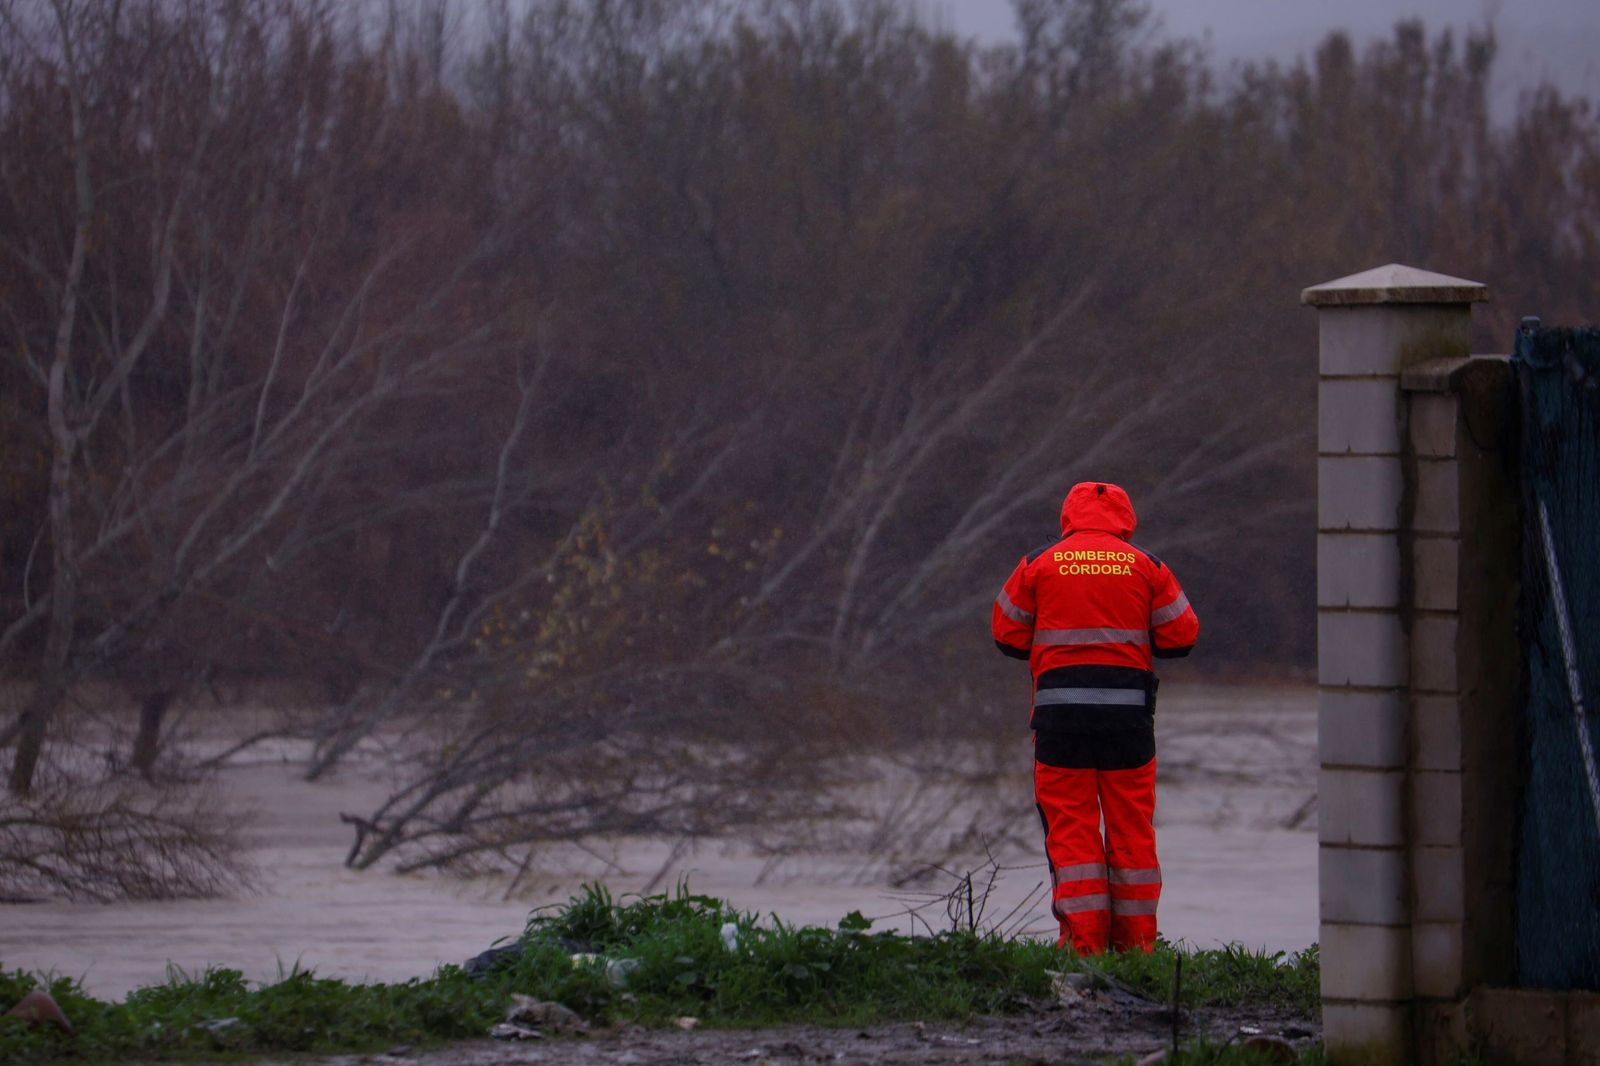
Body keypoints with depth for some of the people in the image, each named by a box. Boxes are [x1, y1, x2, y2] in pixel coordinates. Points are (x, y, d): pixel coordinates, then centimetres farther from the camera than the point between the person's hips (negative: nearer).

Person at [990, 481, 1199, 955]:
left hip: (1060, 711, -1)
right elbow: (1181, 636, 7)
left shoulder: (1038, 564, 4)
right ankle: (1136, 938, 8)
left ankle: (1083, 937, -5)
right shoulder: (1146, 566, 6)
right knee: (1132, 827, 8)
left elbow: (1007, 635, 7)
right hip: (1128, 709, 1)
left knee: (1070, 826, 2)